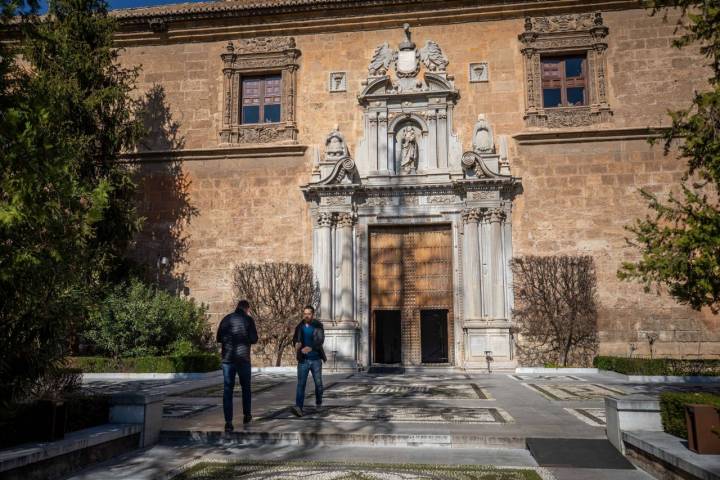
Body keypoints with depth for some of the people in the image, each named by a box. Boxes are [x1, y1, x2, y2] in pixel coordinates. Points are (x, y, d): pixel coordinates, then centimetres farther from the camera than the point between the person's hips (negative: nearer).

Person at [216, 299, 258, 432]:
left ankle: (228, 422, -5)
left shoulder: (226, 319, 4)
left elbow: (219, 338, 8)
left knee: (227, 390, 2)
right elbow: (254, 339, -5)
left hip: (227, 358, 1)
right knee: (246, 387, 17)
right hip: (243, 358, -1)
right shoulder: (248, 319, -4)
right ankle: (246, 415, 27)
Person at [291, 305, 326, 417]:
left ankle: (319, 403, 31)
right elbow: (295, 338, 4)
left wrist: (310, 348, -34)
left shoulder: (318, 326, -5)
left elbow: (320, 340, -17)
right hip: (303, 360, 1)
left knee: (318, 383, 10)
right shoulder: (299, 327, 4)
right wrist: (297, 344, -22)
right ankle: (298, 407, -15)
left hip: (316, 359, -1)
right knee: (301, 383, -9)